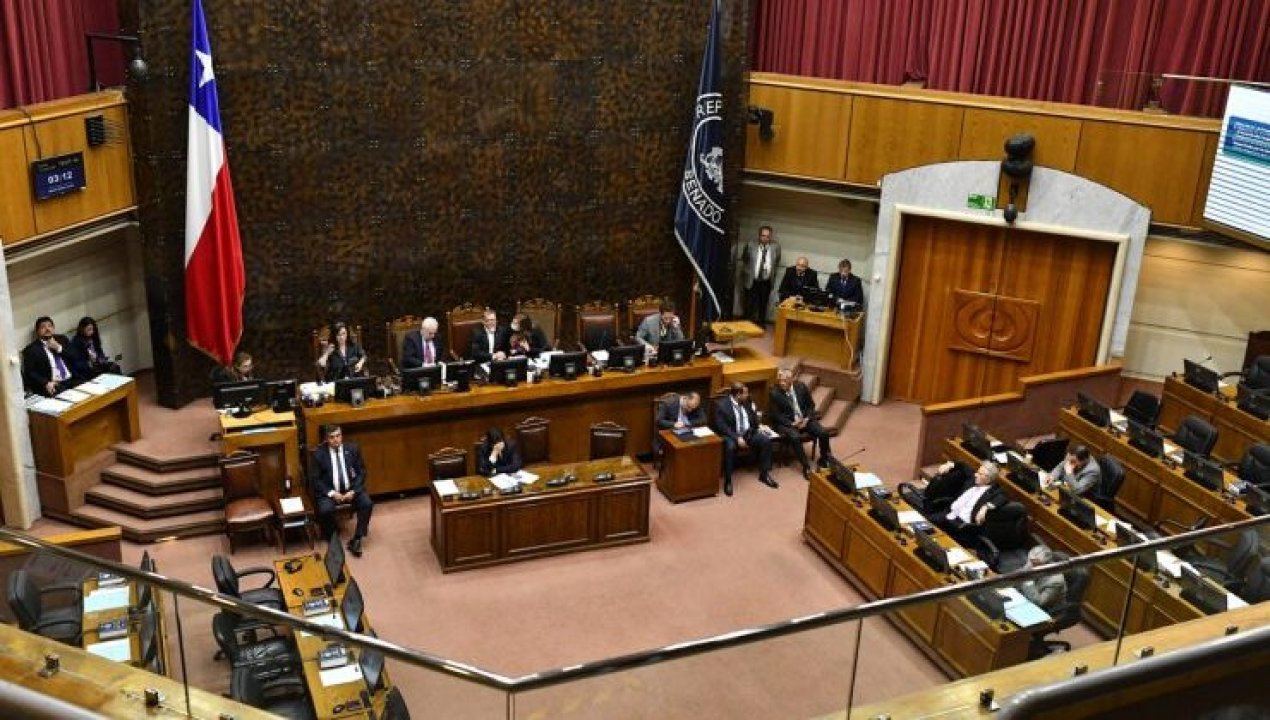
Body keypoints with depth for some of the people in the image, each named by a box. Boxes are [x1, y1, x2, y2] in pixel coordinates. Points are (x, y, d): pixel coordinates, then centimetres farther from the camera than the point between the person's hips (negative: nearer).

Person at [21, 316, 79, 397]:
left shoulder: (62, 339, 17)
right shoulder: (31, 349, 4)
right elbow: (29, 373, -3)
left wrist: (59, 348, -5)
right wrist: (46, 383, -17)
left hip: (72, 381, 4)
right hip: (54, 386, -4)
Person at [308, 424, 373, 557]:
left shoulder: (353, 449, -1)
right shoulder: (319, 454, -7)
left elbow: (362, 472, 3)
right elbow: (314, 479, -5)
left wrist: (353, 491, -12)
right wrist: (331, 493, -17)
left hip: (351, 489, 2)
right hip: (329, 491, -2)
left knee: (367, 504, -24)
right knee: (325, 510, -31)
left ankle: (356, 540, -13)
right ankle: (333, 538, -2)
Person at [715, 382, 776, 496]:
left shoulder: (747, 402, 6)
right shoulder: (722, 406, -13)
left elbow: (753, 417, 20)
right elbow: (722, 427, -18)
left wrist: (759, 426, 0)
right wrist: (737, 438, -27)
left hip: (748, 433, 6)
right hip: (731, 435, -6)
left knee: (766, 440, -15)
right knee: (730, 447, -37)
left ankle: (764, 474, -2)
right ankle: (728, 481, -25)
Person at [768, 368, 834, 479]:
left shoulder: (801, 387, -2)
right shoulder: (774, 393, -13)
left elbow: (811, 405, 7)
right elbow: (776, 415, -10)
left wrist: (807, 419, -9)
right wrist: (792, 423, -19)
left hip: (804, 419, 4)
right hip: (786, 423, -4)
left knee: (823, 432, -16)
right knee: (795, 437, -34)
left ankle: (824, 459, 9)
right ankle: (806, 467, -20)